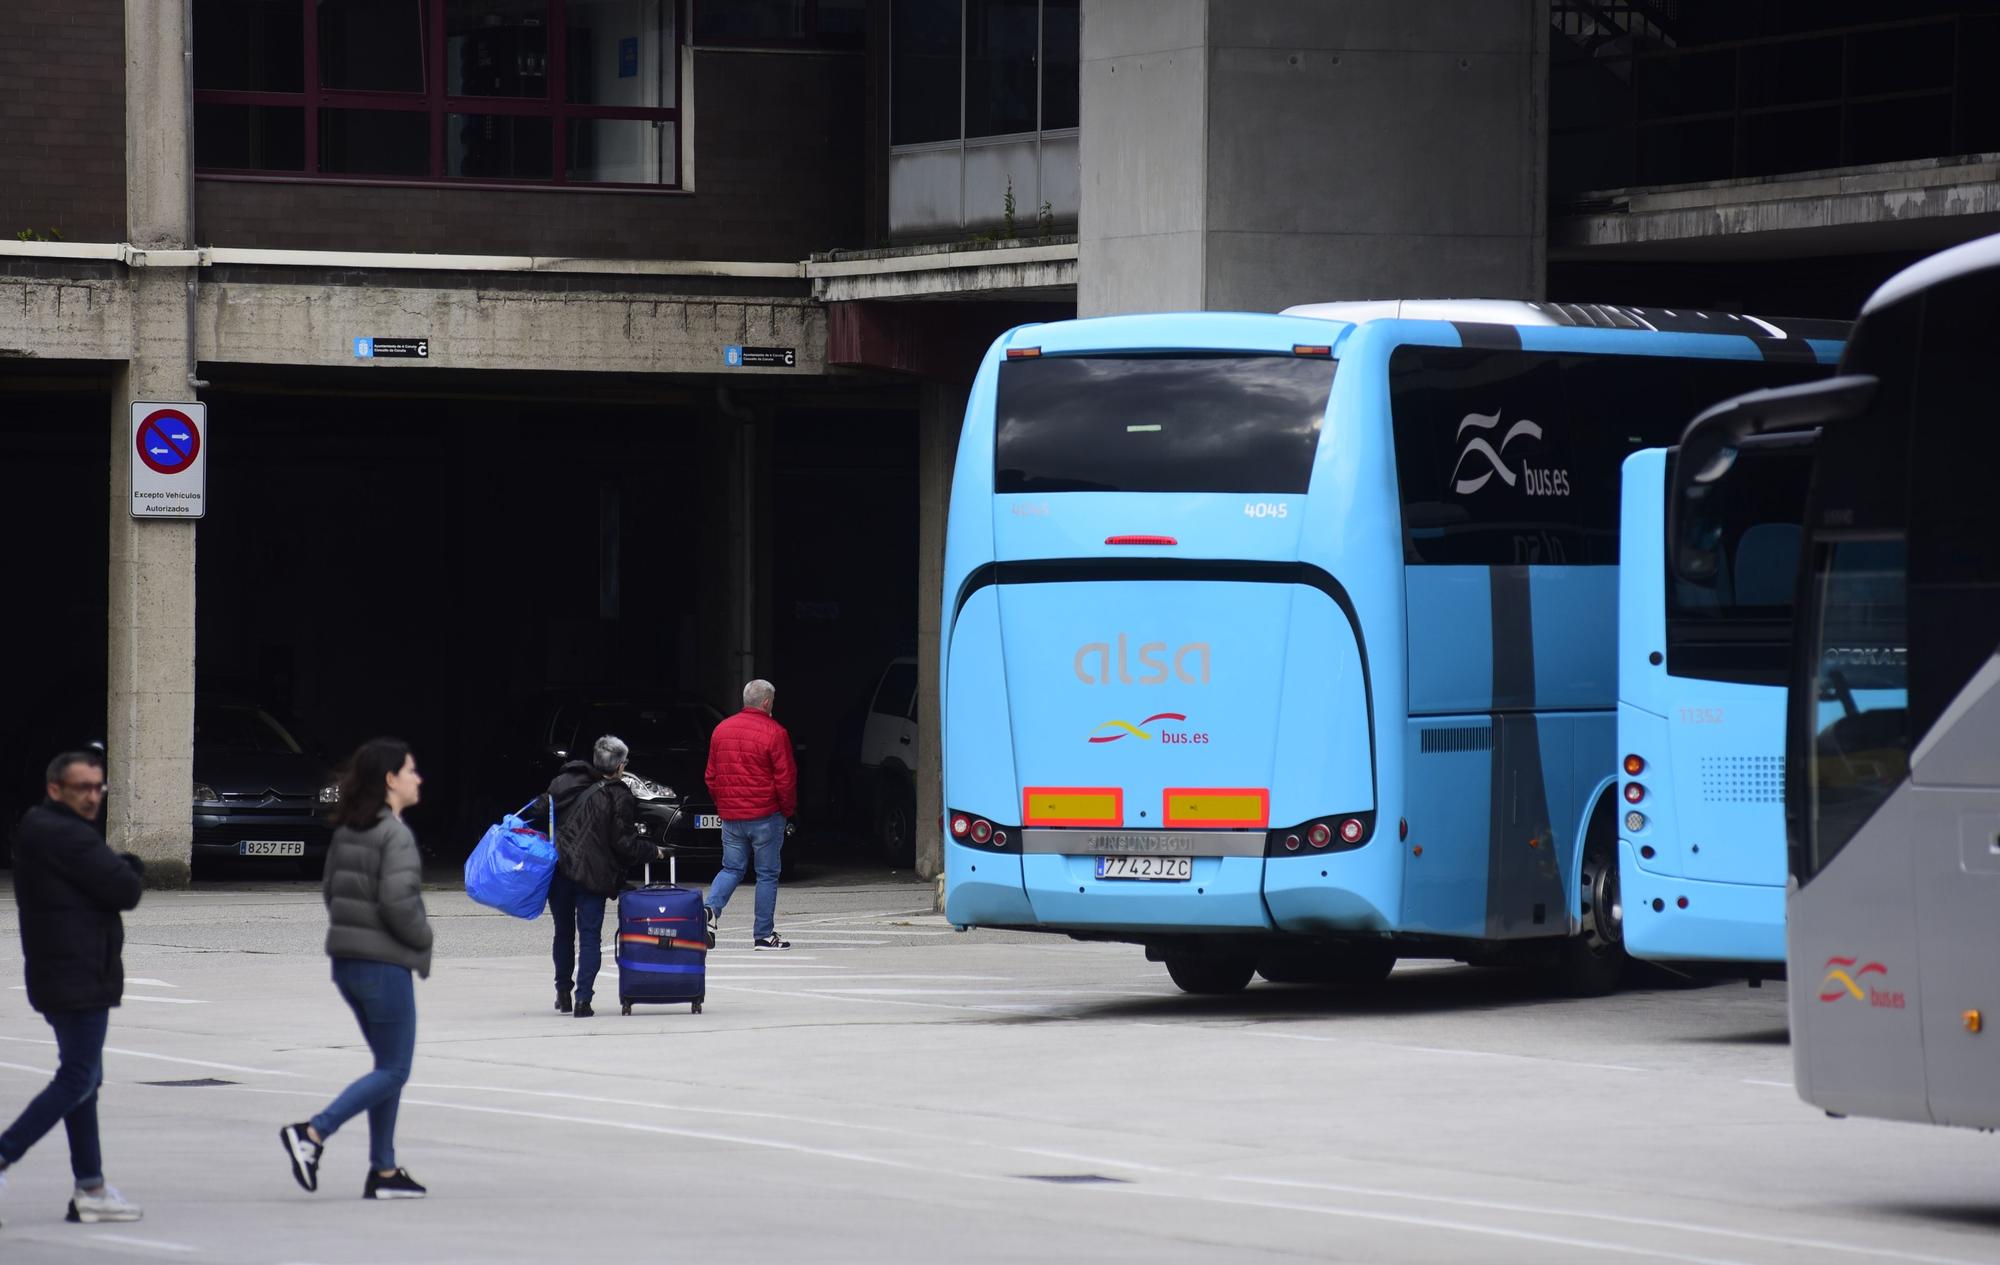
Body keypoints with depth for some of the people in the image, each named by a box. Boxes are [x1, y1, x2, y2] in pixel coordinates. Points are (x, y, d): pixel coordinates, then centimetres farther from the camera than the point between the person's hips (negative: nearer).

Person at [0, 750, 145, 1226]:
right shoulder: (66, 836, -18)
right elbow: (124, 891, -19)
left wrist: (121, 871, -2)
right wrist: (132, 868, 2)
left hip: (57, 977, 11)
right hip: (79, 981, -11)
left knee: (82, 1079, 14)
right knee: (77, 1080, -7)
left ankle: (91, 1188, 18)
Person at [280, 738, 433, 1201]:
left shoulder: (345, 831, 9)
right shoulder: (394, 834, -16)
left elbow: (330, 890, 13)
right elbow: (397, 901, -23)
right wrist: (424, 940, -7)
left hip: (346, 960, 9)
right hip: (384, 964, -9)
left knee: (389, 1065, 16)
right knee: (394, 1071, 0)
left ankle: (384, 1170, 16)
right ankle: (312, 1133, -11)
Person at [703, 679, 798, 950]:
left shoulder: (722, 730, 7)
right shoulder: (774, 733, -11)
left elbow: (711, 776, 12)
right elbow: (785, 778, -11)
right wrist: (787, 810, 4)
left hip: (730, 816, 5)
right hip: (765, 816, -5)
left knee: (731, 869, 14)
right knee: (767, 874, 5)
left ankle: (711, 908, -13)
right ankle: (764, 935, 7)